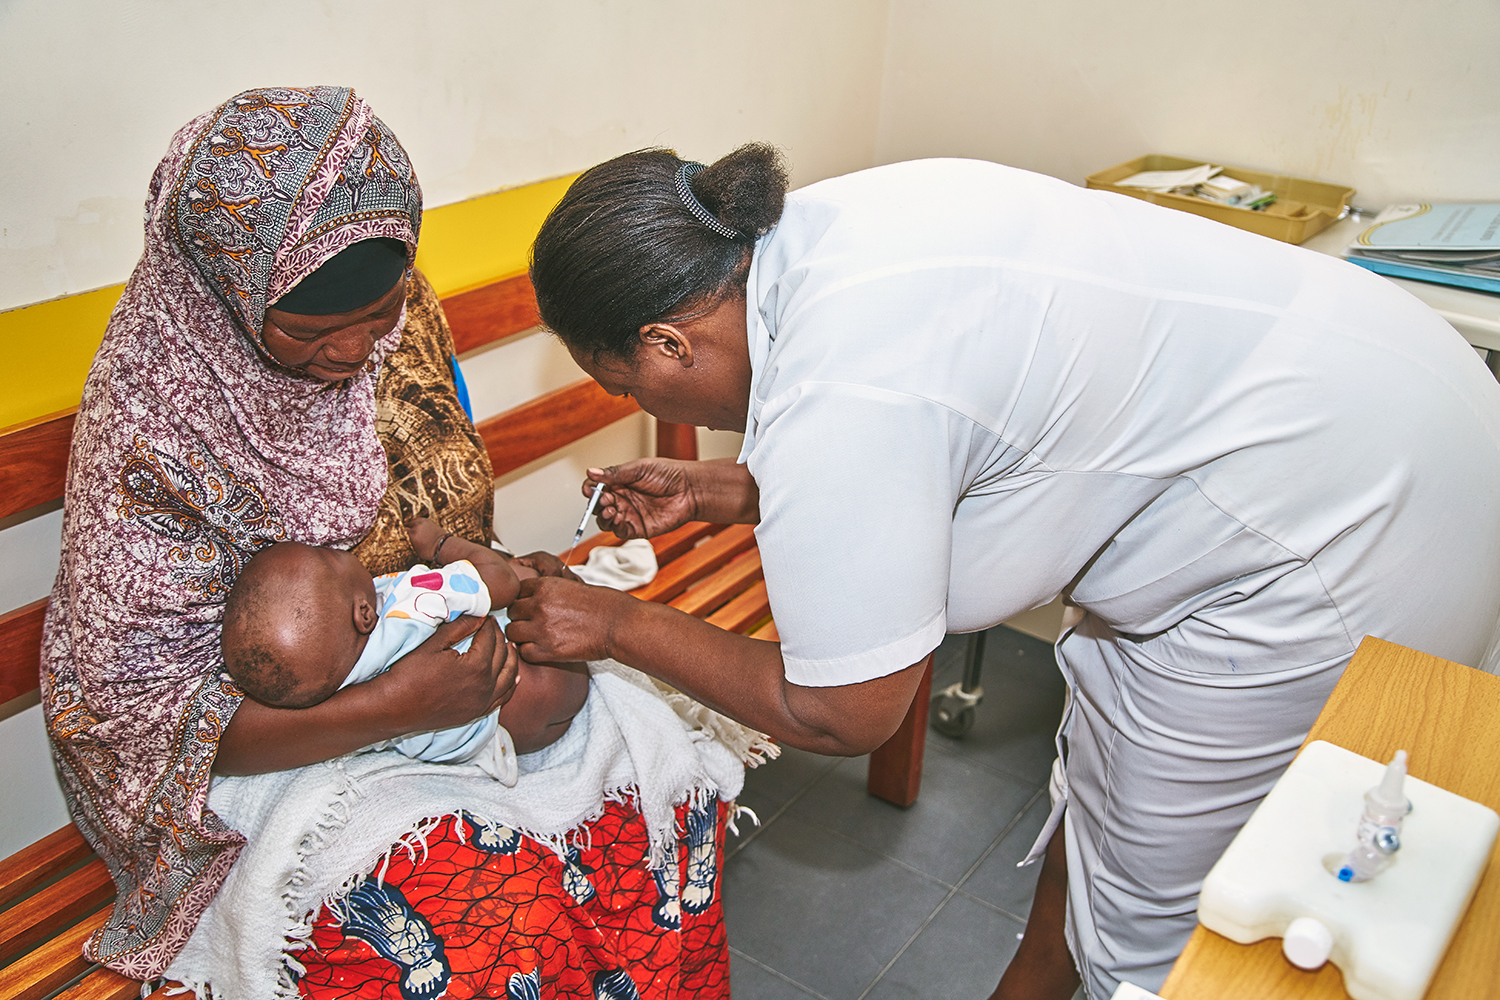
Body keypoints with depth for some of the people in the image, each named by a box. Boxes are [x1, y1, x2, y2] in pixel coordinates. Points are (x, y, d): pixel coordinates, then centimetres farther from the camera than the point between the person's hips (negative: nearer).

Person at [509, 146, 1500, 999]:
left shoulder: (832, 394, -31)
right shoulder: (808, 230, -3)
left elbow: (841, 715, -17)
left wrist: (619, 625, -7)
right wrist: (719, 491, 13)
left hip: (1347, 536, -9)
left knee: (1155, 918, 6)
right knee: (1095, 779, 23)